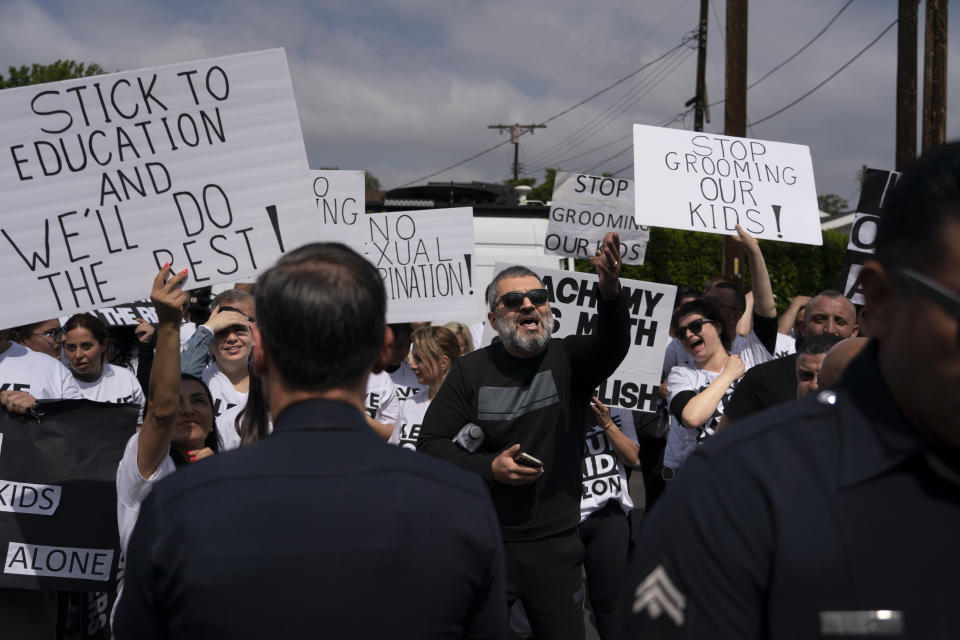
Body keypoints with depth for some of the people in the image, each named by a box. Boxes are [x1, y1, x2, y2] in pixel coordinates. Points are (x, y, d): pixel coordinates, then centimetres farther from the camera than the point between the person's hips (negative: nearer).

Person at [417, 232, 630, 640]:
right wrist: (489, 468, -15)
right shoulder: (471, 371, -2)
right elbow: (430, 445, 0)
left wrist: (610, 290, -45)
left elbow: (612, 346, -24)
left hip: (556, 542, 1)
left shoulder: (569, 358, -2)